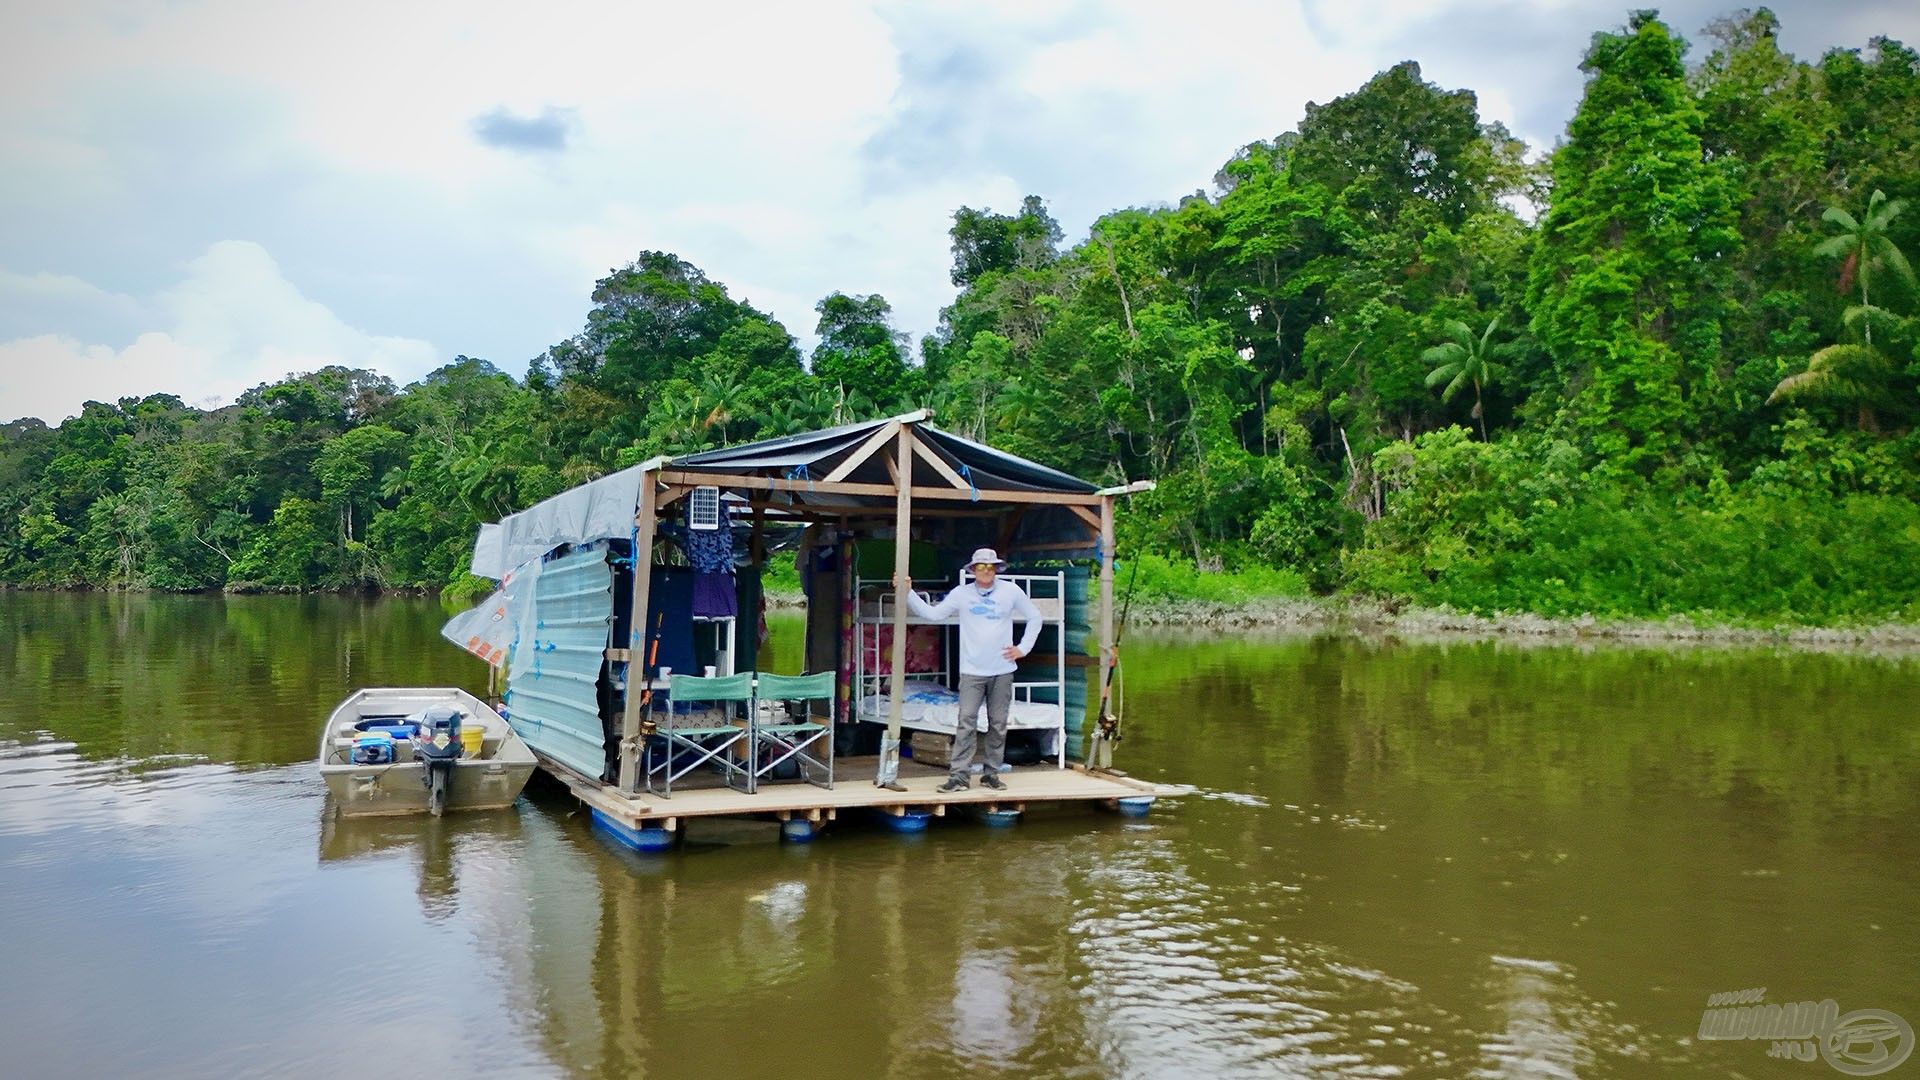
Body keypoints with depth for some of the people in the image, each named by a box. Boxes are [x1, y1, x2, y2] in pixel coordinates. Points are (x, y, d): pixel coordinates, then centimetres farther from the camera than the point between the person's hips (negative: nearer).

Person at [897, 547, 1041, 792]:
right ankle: (959, 776, -7)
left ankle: (991, 773, 17)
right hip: (972, 671, -1)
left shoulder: (1011, 591, 3)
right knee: (966, 722, -9)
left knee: (998, 724, 7)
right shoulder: (961, 593, 2)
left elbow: (1035, 617, 12)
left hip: (1002, 671, 1)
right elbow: (932, 614, -1)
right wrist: (908, 593, -10)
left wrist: (1023, 648, 4)